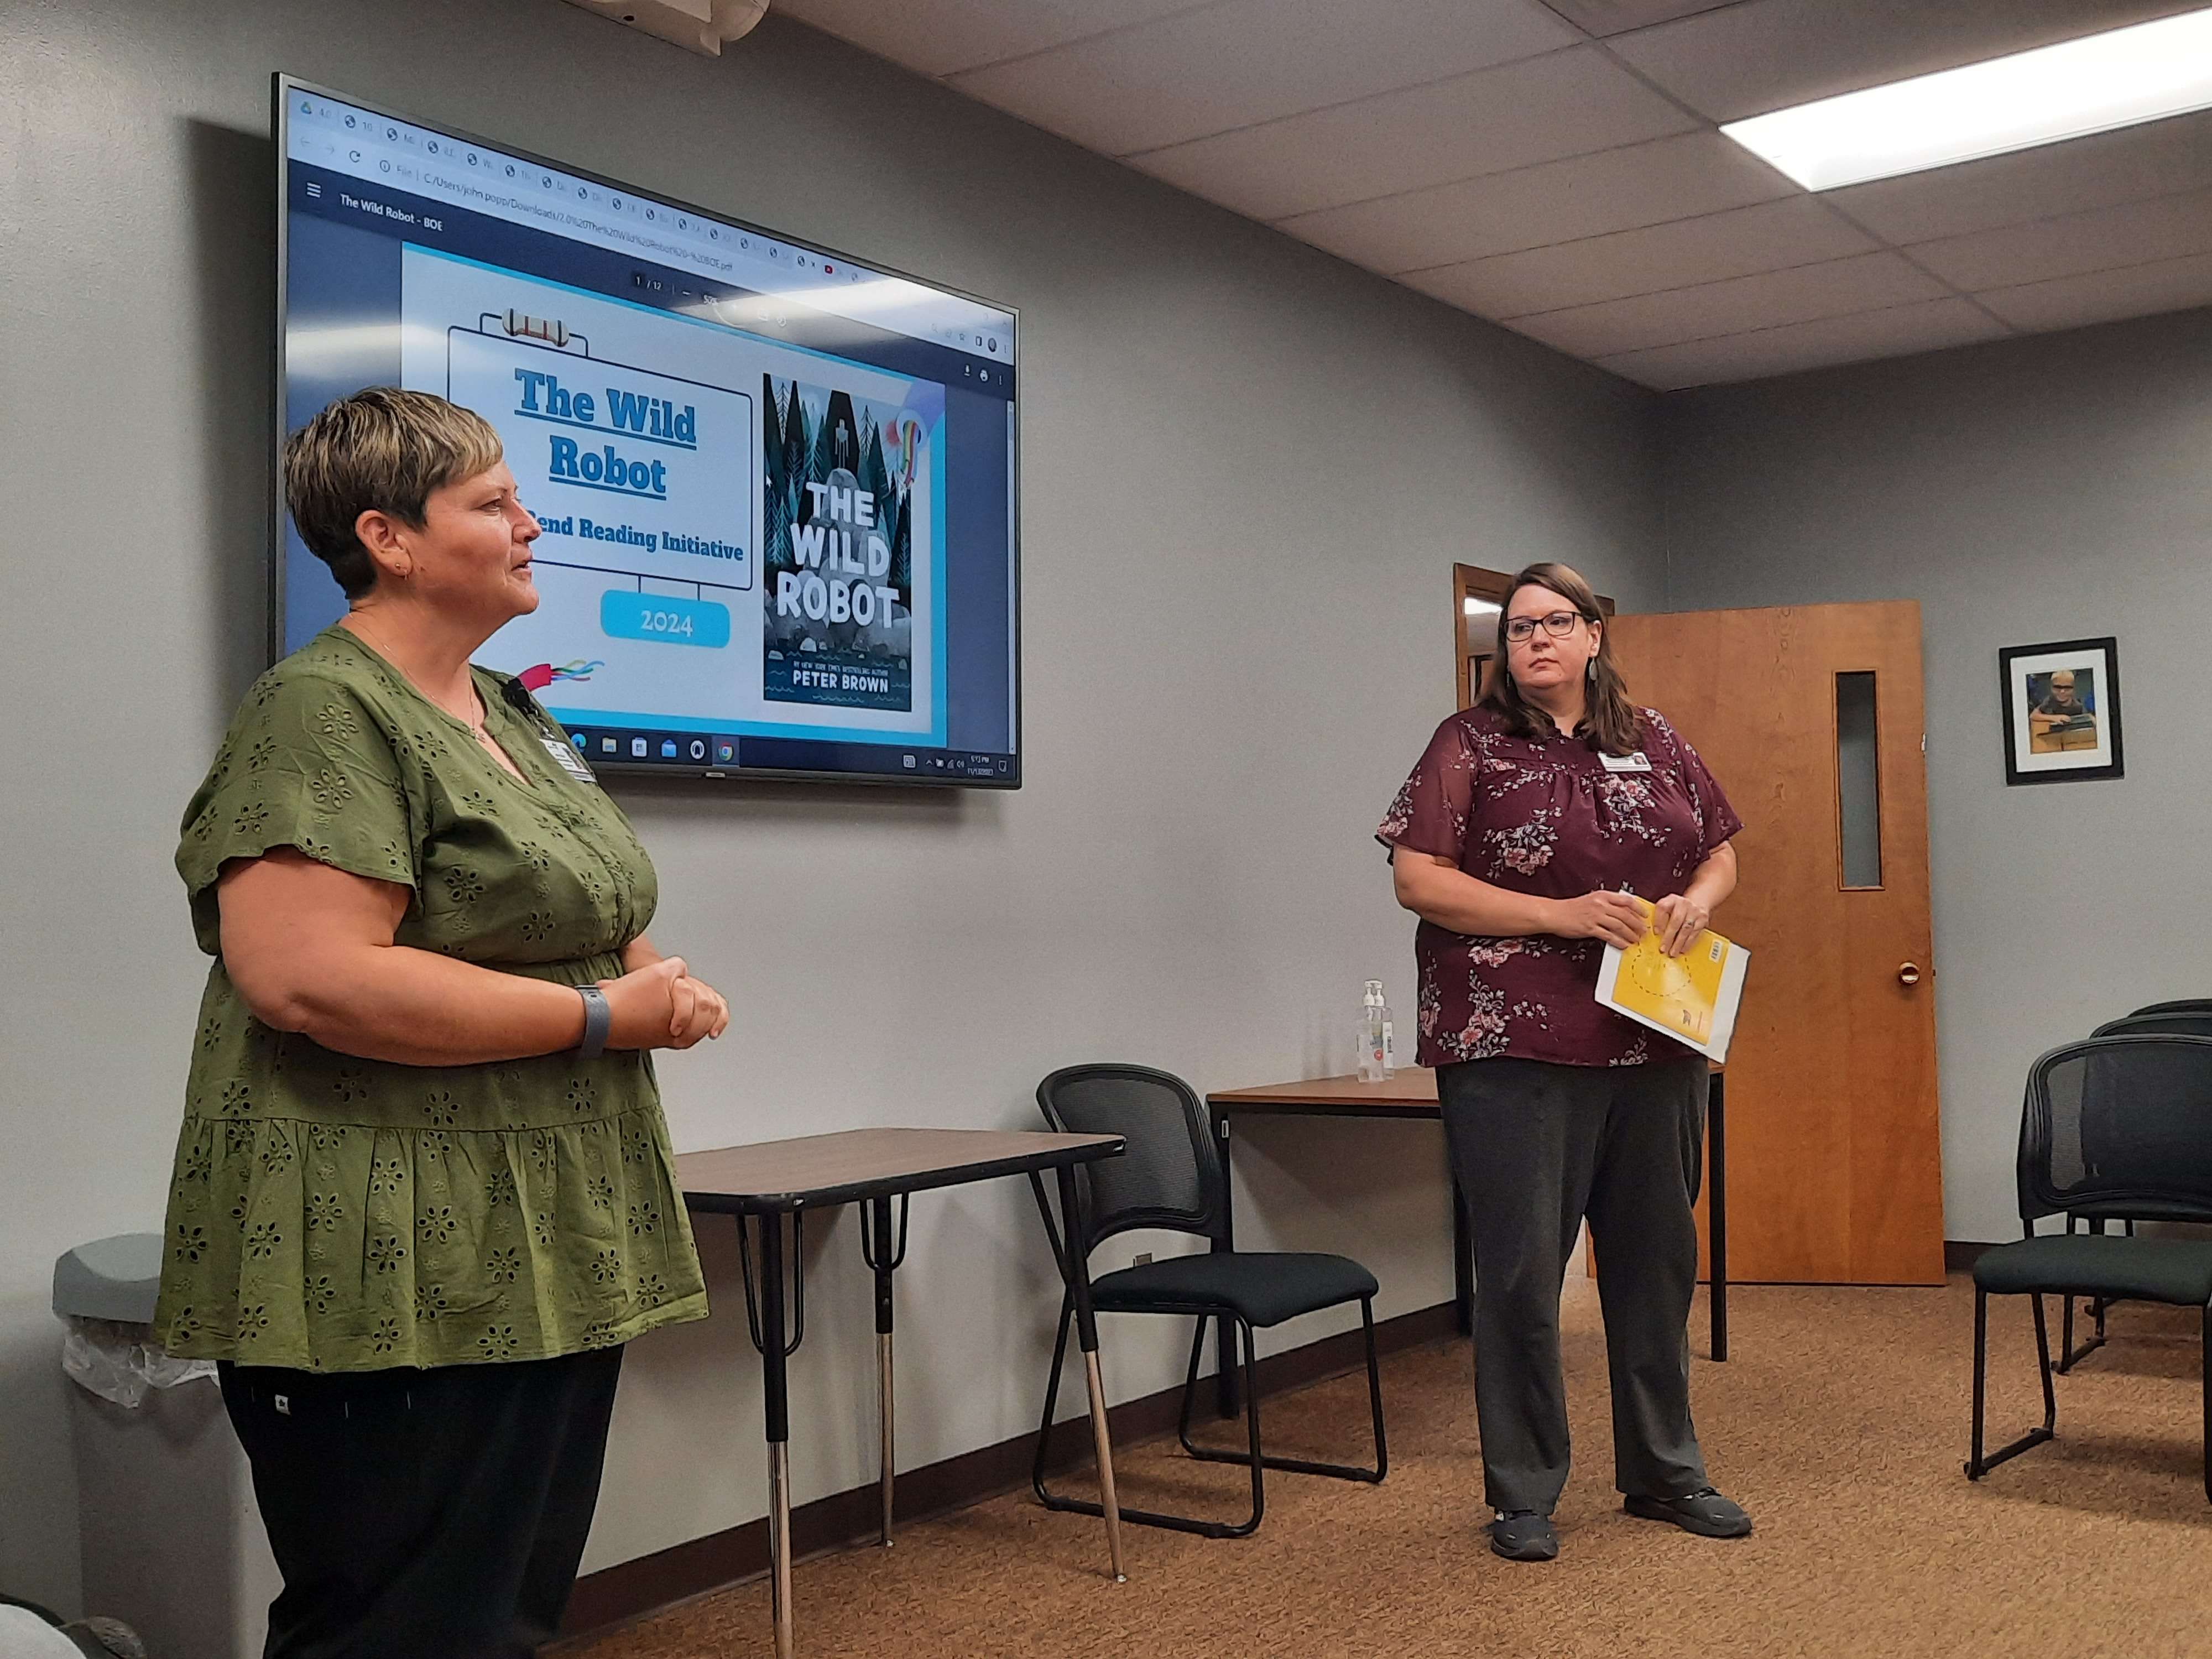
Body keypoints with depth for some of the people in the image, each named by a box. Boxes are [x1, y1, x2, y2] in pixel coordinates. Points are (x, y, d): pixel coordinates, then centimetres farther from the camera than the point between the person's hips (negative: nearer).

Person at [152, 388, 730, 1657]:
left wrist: (662, 979, 3)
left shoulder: (513, 714, 15)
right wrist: (602, 1016, -19)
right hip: (403, 1285, -9)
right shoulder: (323, 716, -13)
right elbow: (309, 978, -26)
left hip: (552, 1260, 9)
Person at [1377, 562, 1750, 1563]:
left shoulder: (1652, 740, 12)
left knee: (1656, 1254, 14)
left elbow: (1720, 850, 20)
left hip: (1654, 1040, 5)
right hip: (1515, 1047, -5)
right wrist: (1564, 916, -17)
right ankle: (1523, 1493, 15)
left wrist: (1697, 899, -4)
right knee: (1521, 1266, 0)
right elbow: (1418, 879, -10)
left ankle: (1663, 1471, 30)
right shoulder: (1471, 745, -2)